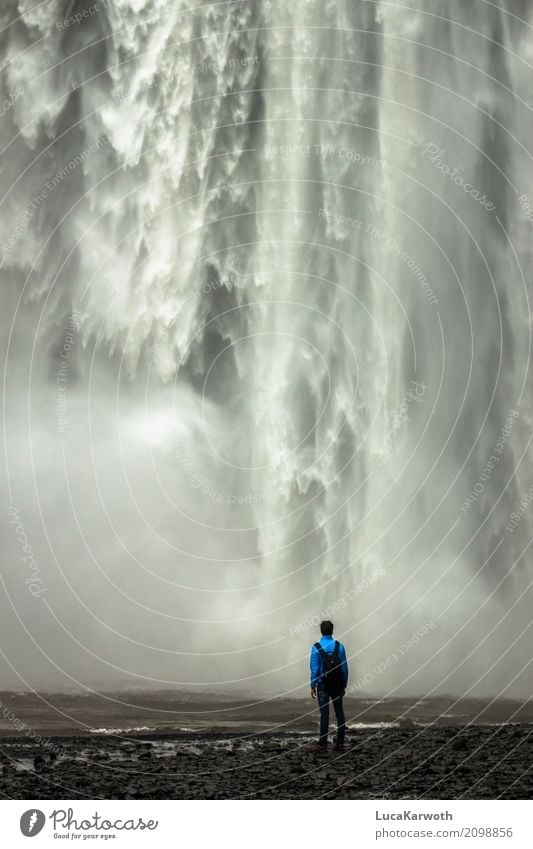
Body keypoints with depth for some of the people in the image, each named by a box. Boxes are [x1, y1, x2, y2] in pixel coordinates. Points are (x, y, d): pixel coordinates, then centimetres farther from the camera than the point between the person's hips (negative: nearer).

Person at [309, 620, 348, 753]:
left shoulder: (316, 648, -10)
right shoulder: (339, 646, -2)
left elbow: (315, 669, -10)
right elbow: (344, 668, 0)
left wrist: (313, 686, -2)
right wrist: (344, 685, 9)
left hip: (323, 685, -2)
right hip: (337, 685, 2)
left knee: (324, 714, -1)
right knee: (339, 713, 8)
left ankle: (322, 744, 2)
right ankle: (340, 743, 11)